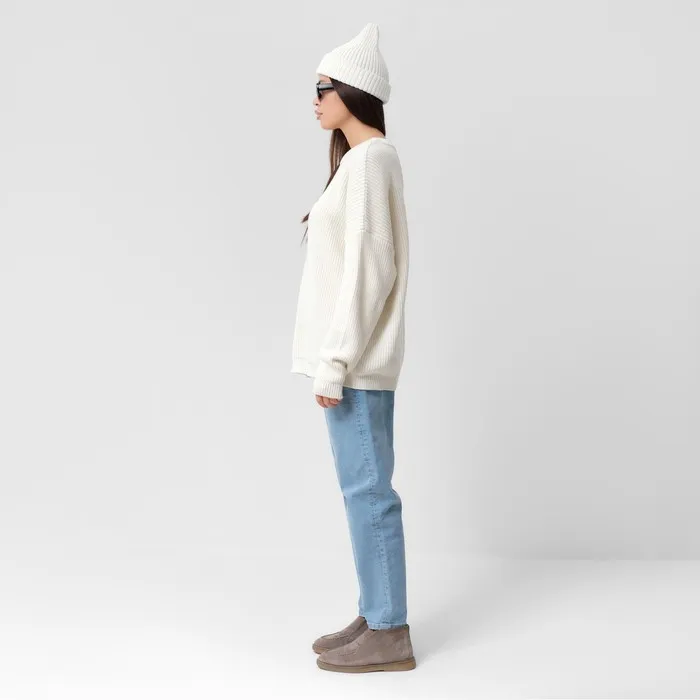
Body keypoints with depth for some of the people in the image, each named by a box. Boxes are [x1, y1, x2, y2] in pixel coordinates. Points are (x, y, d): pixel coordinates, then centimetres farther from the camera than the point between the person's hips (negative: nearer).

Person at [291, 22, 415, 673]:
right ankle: (375, 616, 22)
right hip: (356, 356, 10)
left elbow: (368, 269, -19)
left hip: (357, 359, -10)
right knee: (364, 488, 13)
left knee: (367, 491, -4)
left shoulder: (368, 161, -12)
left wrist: (334, 364, -18)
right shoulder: (365, 159, 16)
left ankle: (388, 634, 5)